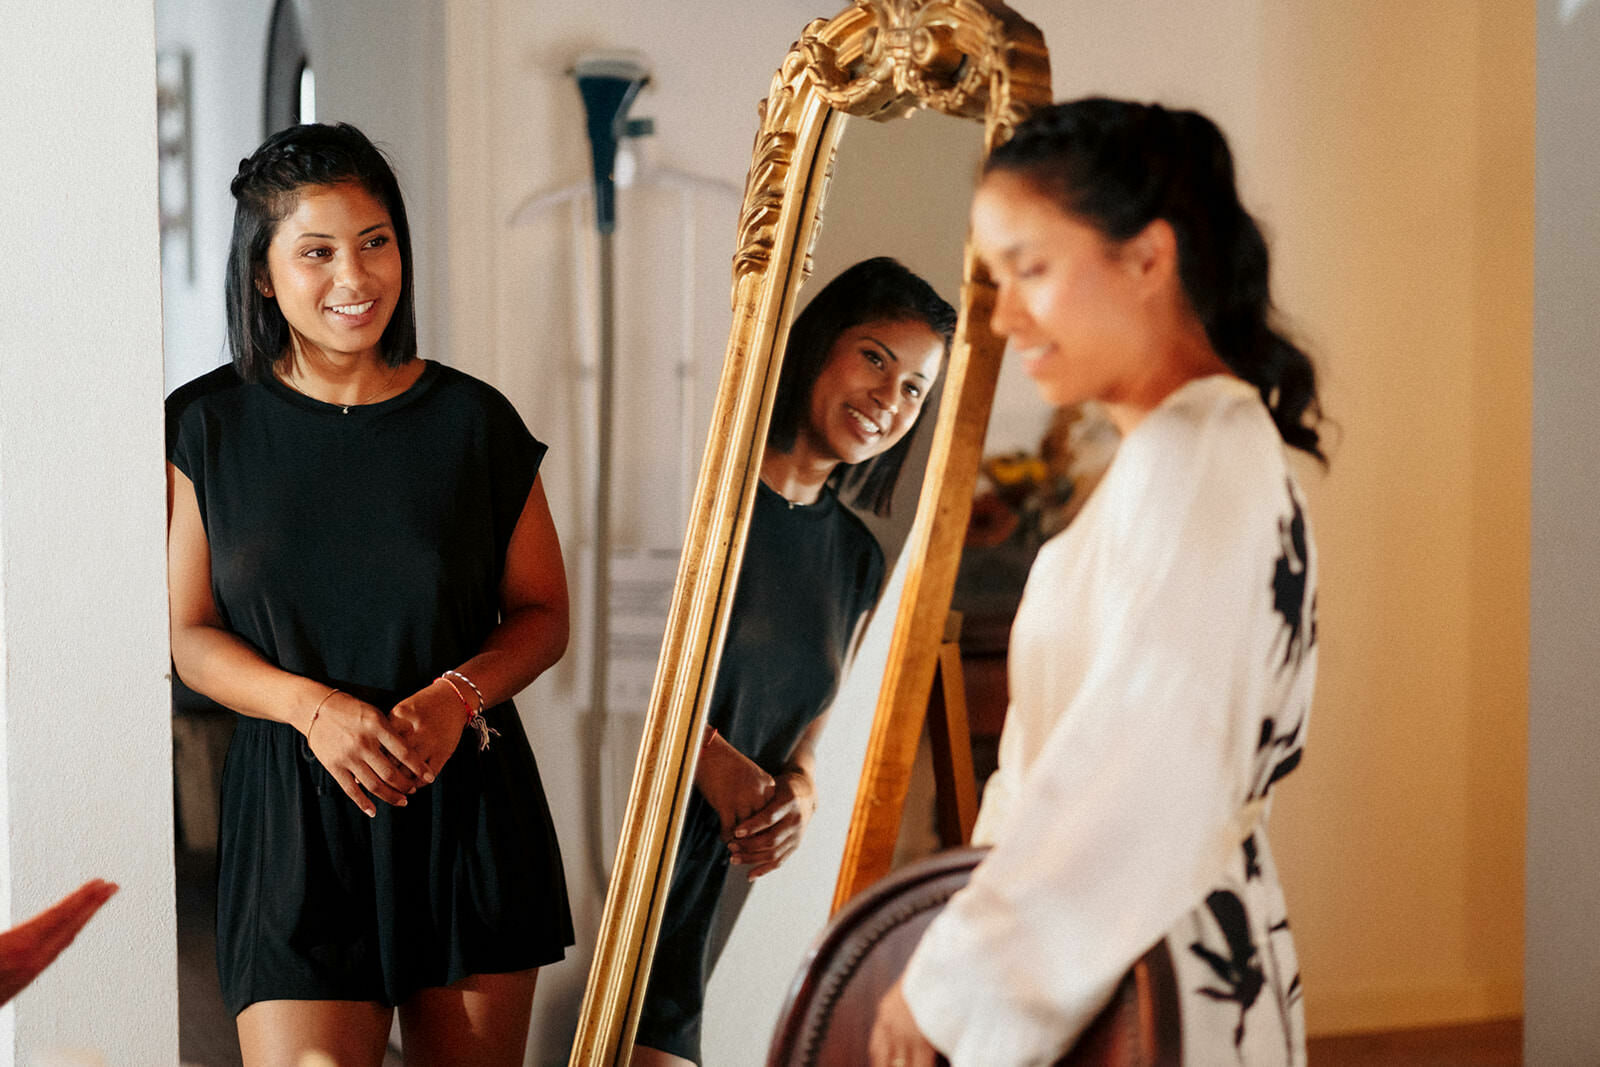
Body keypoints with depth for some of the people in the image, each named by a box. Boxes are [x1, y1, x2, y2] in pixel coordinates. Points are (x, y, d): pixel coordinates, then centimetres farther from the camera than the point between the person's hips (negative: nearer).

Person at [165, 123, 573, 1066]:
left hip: (469, 799, 1)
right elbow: (188, 634, 3)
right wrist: (314, 706, -14)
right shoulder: (208, 428, 2)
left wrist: (456, 695, -12)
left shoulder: (473, 420, 2)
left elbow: (542, 615, 8)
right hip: (292, 812, -1)